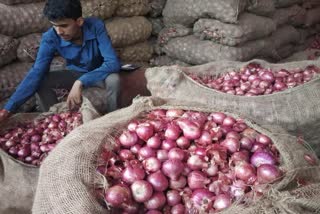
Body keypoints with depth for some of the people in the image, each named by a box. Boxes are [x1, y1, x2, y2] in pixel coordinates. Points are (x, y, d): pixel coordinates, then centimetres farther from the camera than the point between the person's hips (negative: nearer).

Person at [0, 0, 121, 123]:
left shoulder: (96, 26, -30)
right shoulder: (50, 38, -24)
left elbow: (113, 63, -37)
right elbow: (36, 73, -29)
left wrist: (80, 82, -48)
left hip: (99, 73, -2)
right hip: (75, 73, 2)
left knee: (113, 79, -35)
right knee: (40, 82, -20)